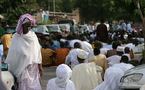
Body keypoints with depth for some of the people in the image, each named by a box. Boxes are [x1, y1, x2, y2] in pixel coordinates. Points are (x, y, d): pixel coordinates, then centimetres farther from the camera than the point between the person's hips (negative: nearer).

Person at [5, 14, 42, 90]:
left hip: (33, 67, 3)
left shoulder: (33, 35, 0)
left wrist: (40, 66, 5)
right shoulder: (16, 37, -9)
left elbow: (38, 51, 5)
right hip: (22, 68, -3)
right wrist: (12, 70, -3)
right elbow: (12, 54, -5)